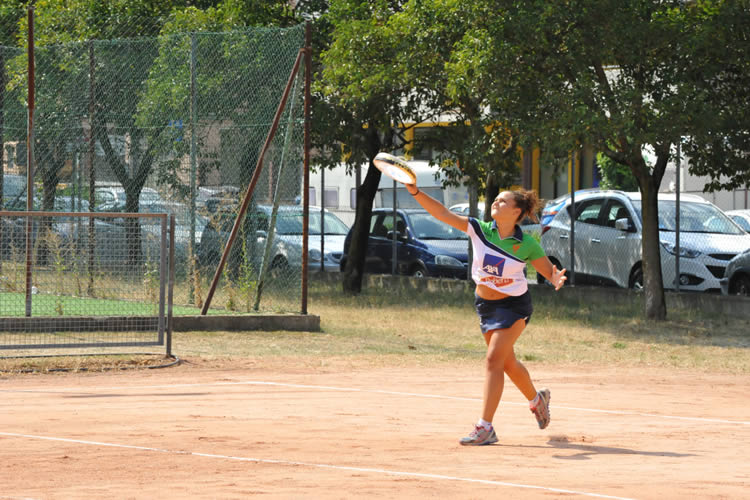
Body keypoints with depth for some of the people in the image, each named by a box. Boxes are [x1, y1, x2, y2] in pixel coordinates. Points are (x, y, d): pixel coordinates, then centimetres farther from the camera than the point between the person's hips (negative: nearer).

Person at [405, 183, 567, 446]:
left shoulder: (527, 245, -16)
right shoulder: (480, 230, -10)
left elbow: (550, 271, -9)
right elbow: (443, 213, -15)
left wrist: (556, 279, -33)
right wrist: (416, 192, -26)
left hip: (514, 305, -5)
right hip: (485, 304, 5)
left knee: (494, 359, -16)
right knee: (507, 362, 18)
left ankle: (485, 428, -15)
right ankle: (537, 399, 47)